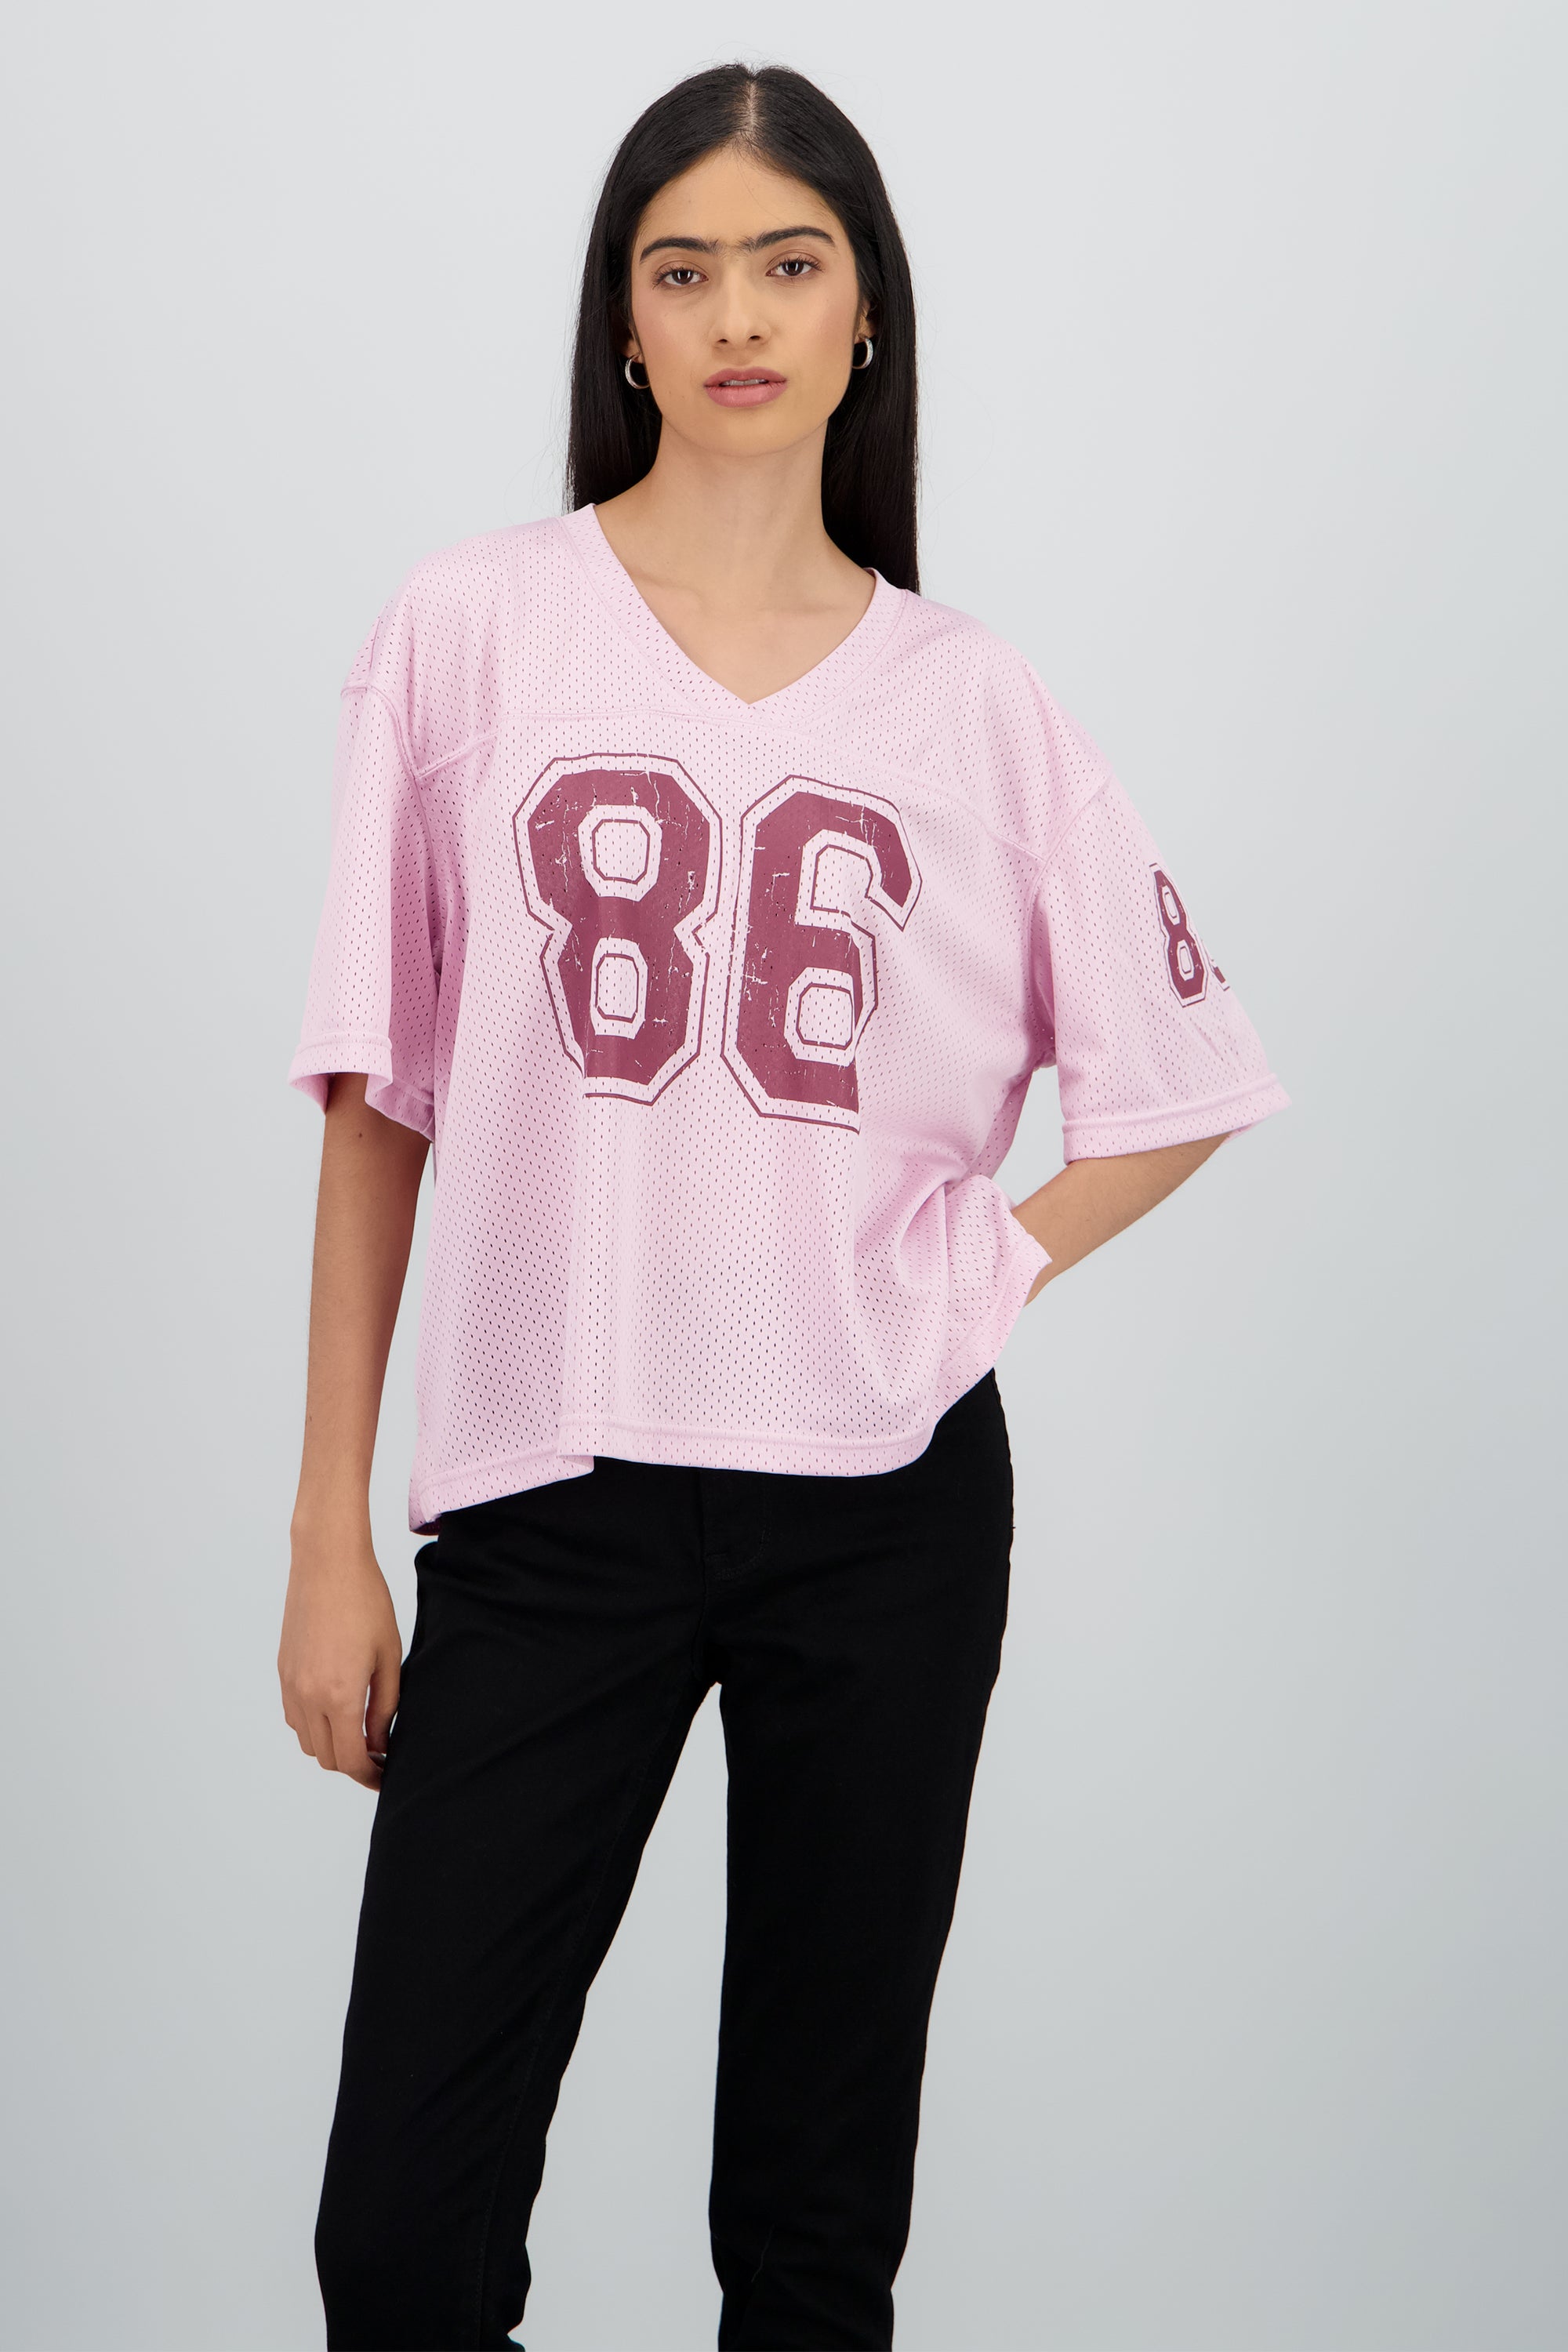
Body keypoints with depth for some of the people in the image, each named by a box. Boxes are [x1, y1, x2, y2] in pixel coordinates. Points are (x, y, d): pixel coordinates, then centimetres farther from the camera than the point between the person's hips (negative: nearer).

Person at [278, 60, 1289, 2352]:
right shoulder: (472, 632, 1)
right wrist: (332, 1538, 1)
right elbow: (380, 1108, 2)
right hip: (544, 1498, -1)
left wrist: (978, 1279, -1)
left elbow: (1184, 1081, 14)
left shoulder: (970, 701, 5)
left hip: (886, 1503, 1)